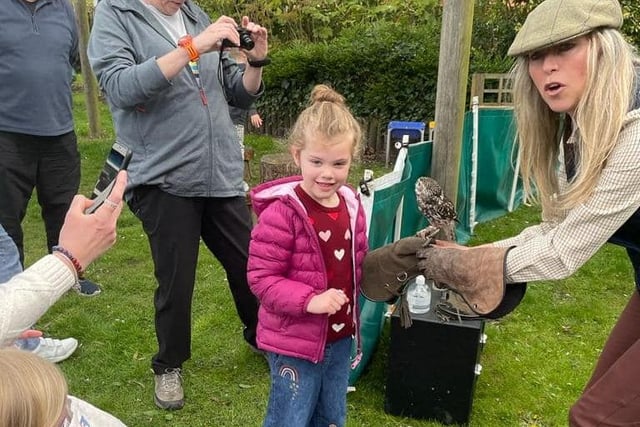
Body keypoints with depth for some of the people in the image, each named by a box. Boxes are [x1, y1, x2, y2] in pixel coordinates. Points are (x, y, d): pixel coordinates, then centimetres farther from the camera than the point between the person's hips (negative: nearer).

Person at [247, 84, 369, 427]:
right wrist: (310, 300, -29)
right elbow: (261, 278, -20)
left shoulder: (350, 205, -1)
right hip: (294, 341, -6)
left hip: (340, 338, 7)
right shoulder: (282, 212, -22)